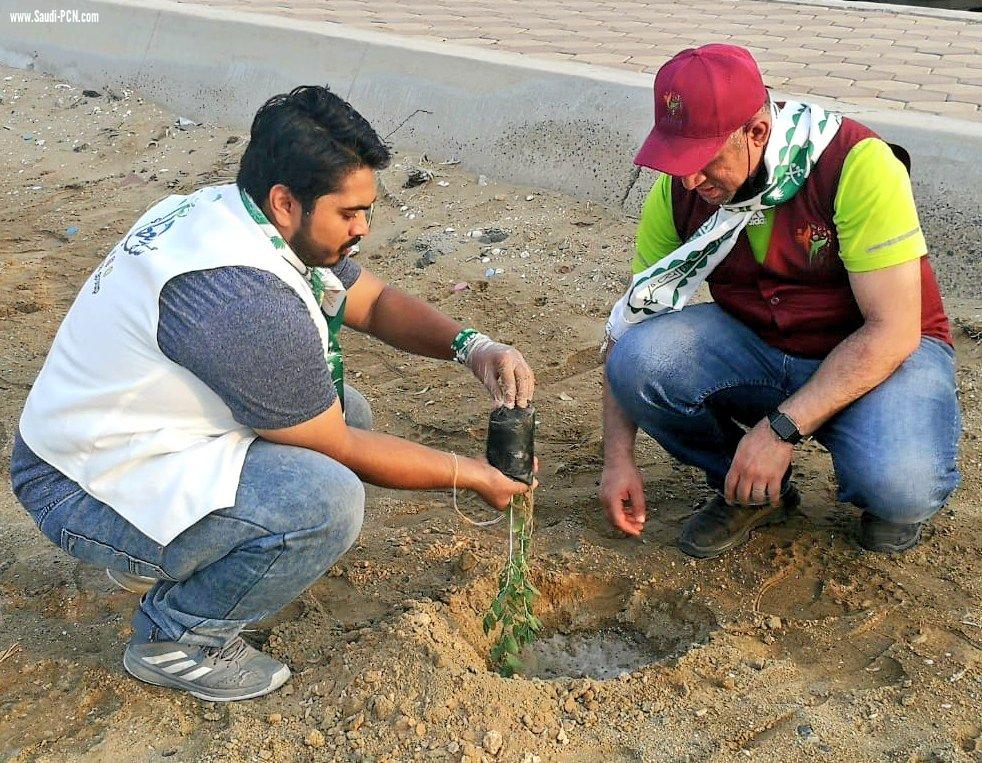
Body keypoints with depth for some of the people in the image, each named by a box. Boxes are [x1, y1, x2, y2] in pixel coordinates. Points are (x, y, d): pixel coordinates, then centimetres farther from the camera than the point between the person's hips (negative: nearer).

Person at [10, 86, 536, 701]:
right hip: (89, 489, -9)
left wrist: (471, 346, -9)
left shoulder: (235, 213, -3)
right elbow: (339, 452, -19)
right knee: (328, 498, -28)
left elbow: (375, 301, 7)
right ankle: (175, 641, -3)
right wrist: (473, 477, -9)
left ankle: (166, 555, 13)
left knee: (347, 410, 7)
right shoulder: (246, 297, -31)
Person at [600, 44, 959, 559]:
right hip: (756, 349, 4)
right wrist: (618, 457, -11)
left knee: (898, 485, -34)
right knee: (636, 359, -24)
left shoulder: (857, 164, -23)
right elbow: (633, 318, -5)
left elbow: (892, 330, -24)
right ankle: (745, 491, 1)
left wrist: (782, 428, -30)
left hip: (881, 352, -3)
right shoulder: (678, 191, -10)